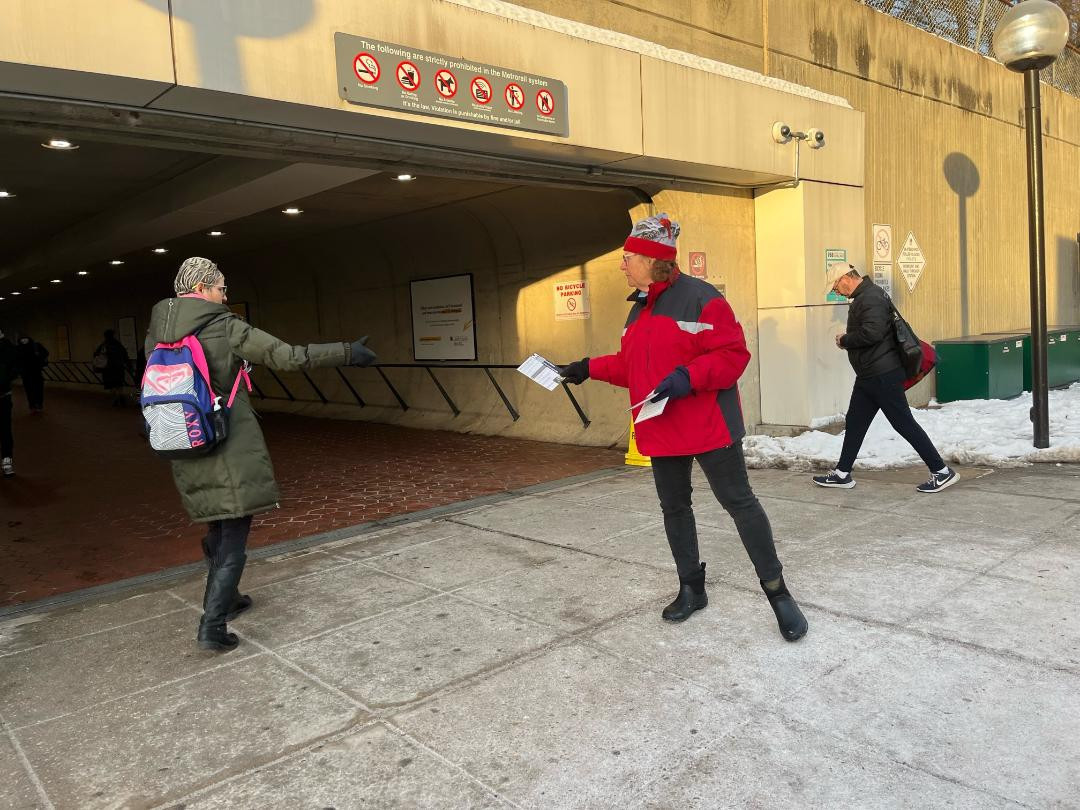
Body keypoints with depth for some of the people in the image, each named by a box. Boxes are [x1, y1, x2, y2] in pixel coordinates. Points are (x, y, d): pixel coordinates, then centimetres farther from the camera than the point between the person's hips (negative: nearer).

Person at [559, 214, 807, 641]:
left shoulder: (701, 298, -13)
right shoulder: (639, 310, 13)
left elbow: (733, 355, -16)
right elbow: (630, 366, 21)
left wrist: (687, 377, -26)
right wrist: (590, 368, 14)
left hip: (708, 426, -8)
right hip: (661, 430, 8)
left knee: (738, 501, -3)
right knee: (673, 507, 14)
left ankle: (777, 592, 10)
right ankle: (692, 588, 29)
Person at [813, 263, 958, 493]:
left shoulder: (871, 297, -18)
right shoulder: (863, 296, 15)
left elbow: (871, 333, -29)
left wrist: (844, 341, -15)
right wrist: (847, 340, 5)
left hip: (883, 375, -11)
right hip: (869, 375, 11)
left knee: (904, 423, -4)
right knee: (854, 423, 13)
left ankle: (942, 472, 5)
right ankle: (842, 474, 22)